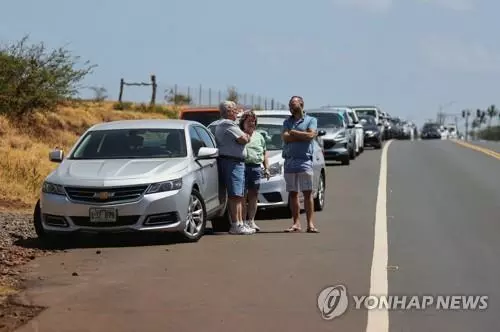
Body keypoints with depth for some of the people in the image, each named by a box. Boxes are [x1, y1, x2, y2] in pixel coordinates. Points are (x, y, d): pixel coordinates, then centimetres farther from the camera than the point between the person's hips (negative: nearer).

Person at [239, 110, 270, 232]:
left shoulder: (259, 136, 20)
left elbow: (265, 154, 21)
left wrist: (266, 168, 14)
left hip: (256, 167, 4)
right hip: (242, 166, -4)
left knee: (253, 196, 5)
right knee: (243, 195, -7)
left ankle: (251, 221, 11)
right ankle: (243, 221, -4)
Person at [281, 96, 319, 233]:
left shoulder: (311, 120, 9)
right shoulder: (287, 122, 17)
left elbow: (310, 135, -10)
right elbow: (285, 138, 0)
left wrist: (293, 132, -2)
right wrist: (302, 136, -4)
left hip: (304, 160, -4)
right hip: (289, 161, 4)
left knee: (307, 193, -8)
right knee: (293, 194, 3)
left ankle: (310, 224, -10)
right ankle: (296, 224, 6)